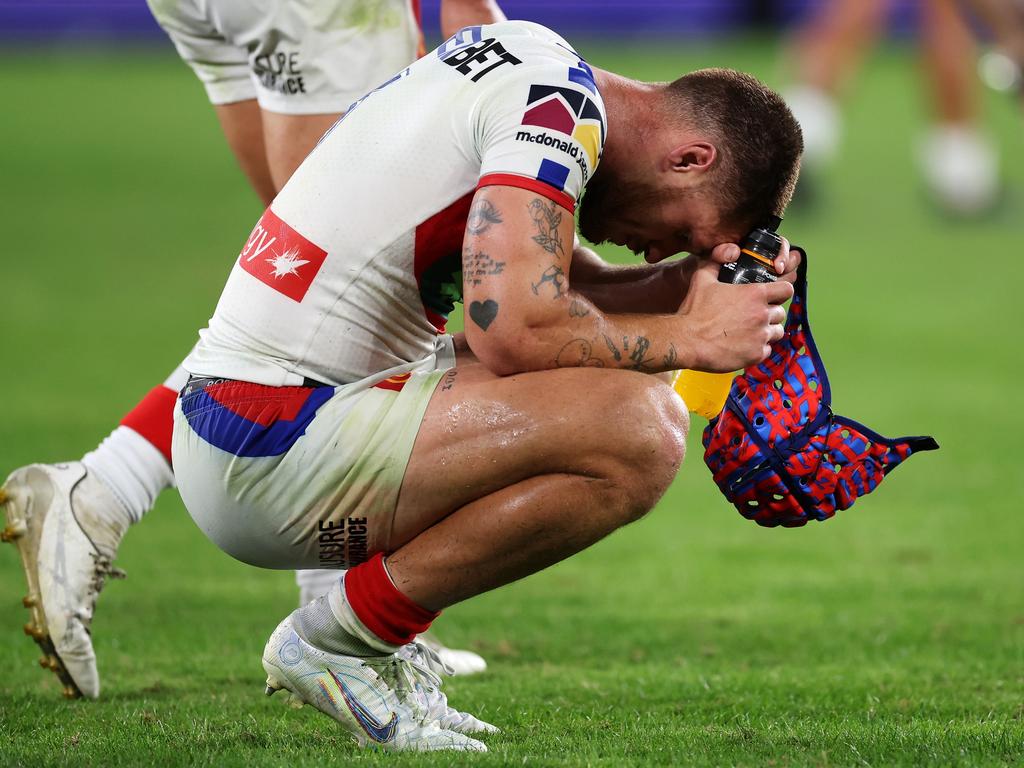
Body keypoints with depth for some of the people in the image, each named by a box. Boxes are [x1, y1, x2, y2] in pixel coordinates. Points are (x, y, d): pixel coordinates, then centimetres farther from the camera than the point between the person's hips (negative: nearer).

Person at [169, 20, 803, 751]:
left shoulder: (528, 60, 16)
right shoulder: (562, 103, -13)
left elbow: (568, 290, 23)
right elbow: (516, 329, -23)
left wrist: (699, 272, 7)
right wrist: (688, 337, -9)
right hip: (270, 453, -10)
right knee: (641, 431, -20)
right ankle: (338, 638, -8)